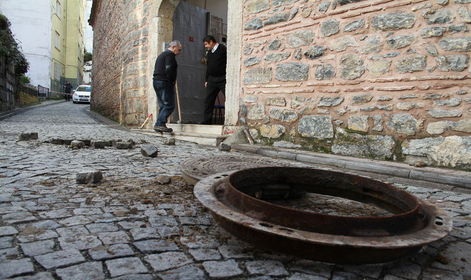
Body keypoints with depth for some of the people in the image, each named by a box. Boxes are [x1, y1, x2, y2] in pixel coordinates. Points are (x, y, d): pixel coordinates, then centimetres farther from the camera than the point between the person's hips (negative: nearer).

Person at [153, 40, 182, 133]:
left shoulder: (161, 55, 25)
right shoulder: (170, 54, -6)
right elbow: (169, 69, -19)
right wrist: (172, 81, -8)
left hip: (156, 81, 10)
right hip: (164, 82, -10)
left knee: (163, 105, 11)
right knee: (169, 105, -10)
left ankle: (159, 125, 9)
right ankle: (160, 124, -16)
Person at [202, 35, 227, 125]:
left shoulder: (223, 49, -4)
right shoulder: (209, 52, 18)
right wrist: (207, 80, 20)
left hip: (222, 79, -7)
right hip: (212, 79, 7)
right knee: (208, 101, 5)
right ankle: (206, 121, 12)